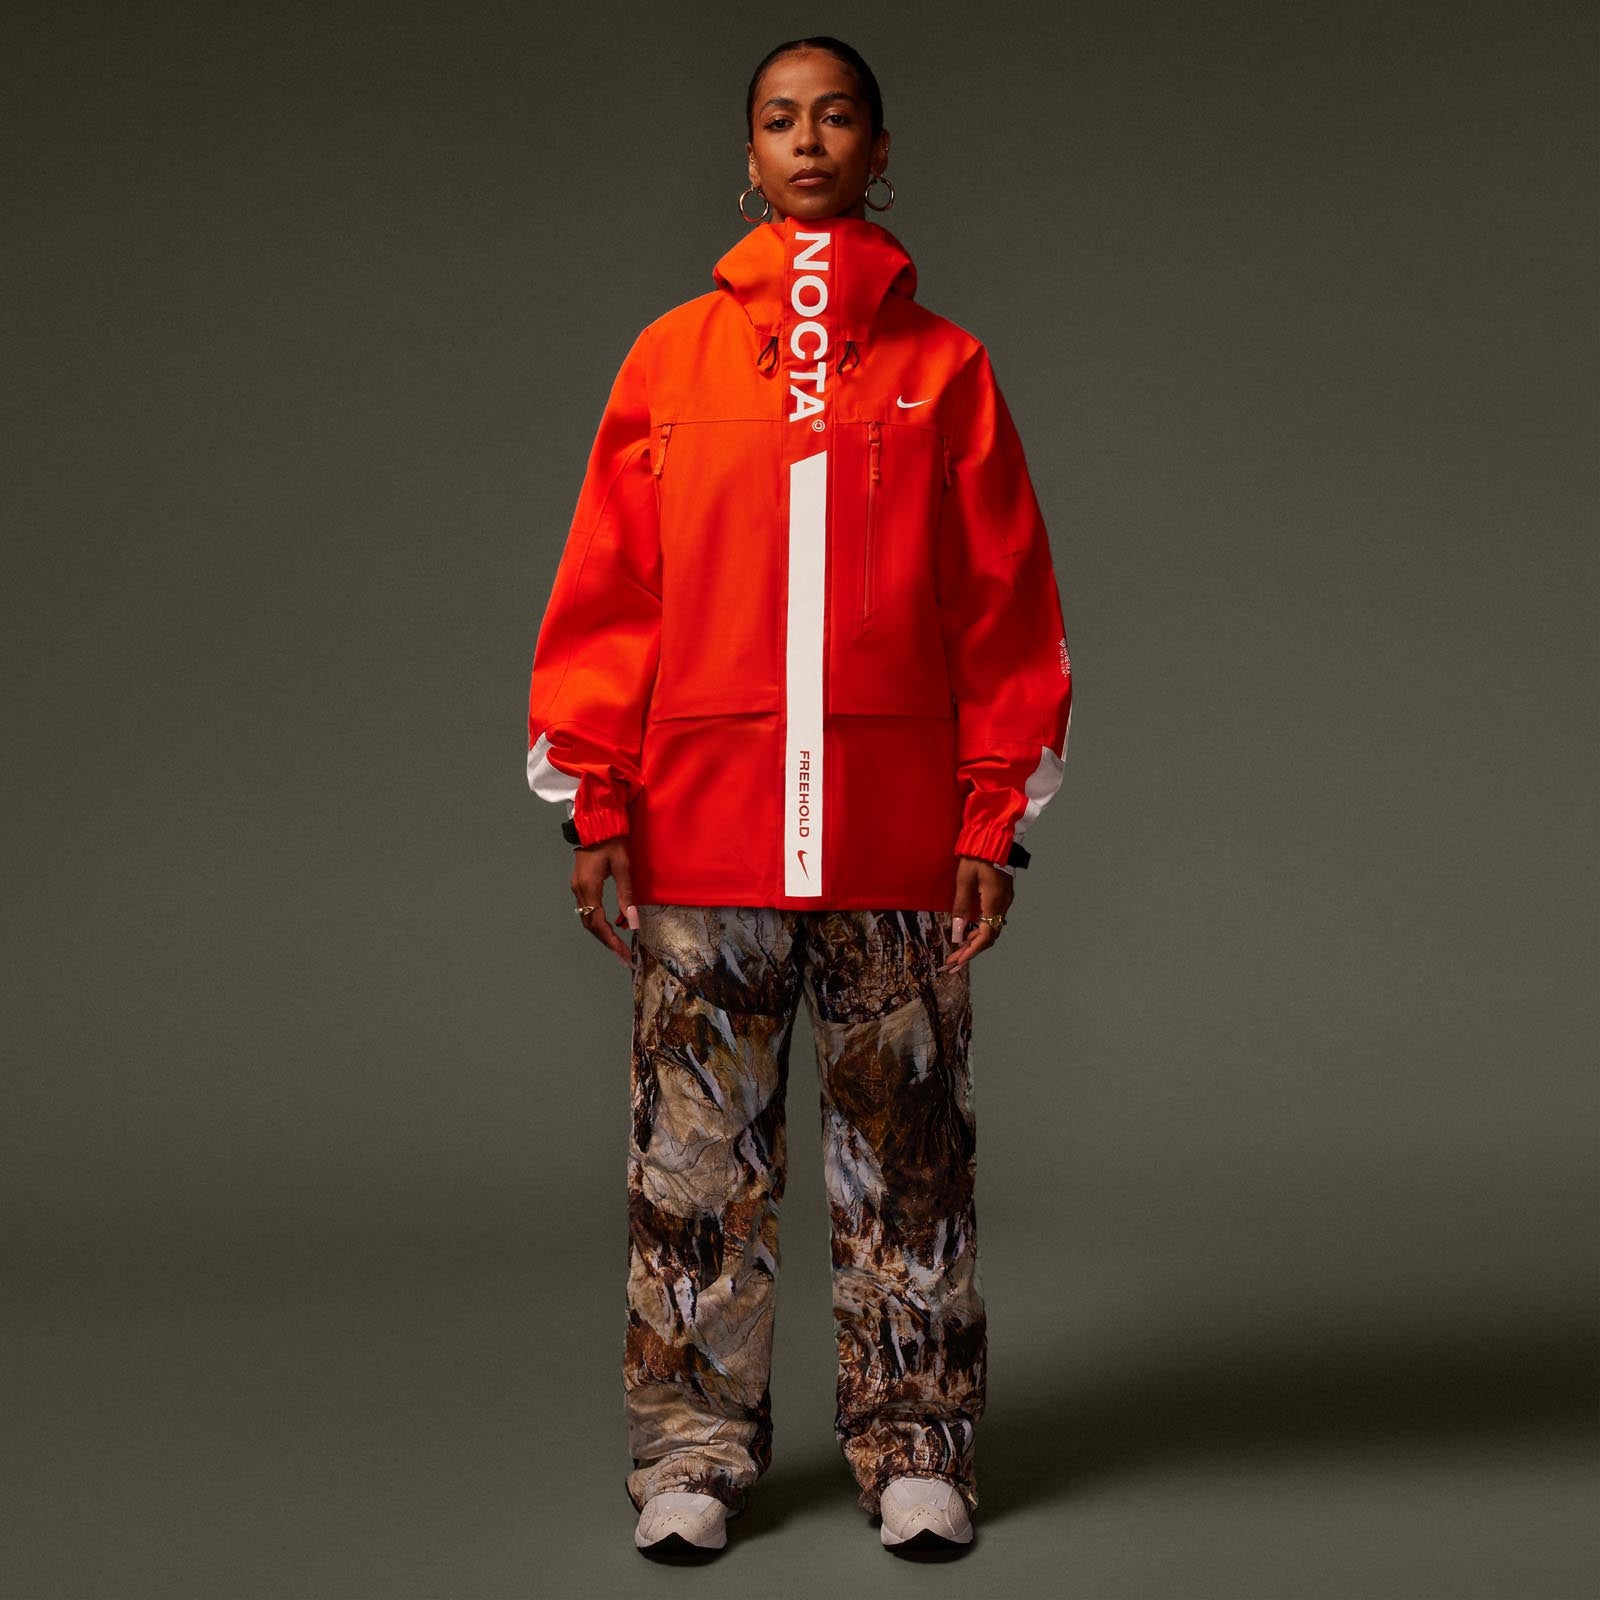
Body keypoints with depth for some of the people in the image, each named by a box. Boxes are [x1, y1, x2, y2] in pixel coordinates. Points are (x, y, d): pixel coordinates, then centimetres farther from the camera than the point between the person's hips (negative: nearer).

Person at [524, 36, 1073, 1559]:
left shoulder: (944, 365, 8)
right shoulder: (673, 358, 9)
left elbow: (1006, 610, 6)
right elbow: (606, 592, 7)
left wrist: (994, 822, 0)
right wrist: (595, 803, 0)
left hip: (897, 838, 0)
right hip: (703, 832, 1)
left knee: (905, 1148, 5)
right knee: (697, 1150, 4)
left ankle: (916, 1448, 16)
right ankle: (694, 1448, 15)